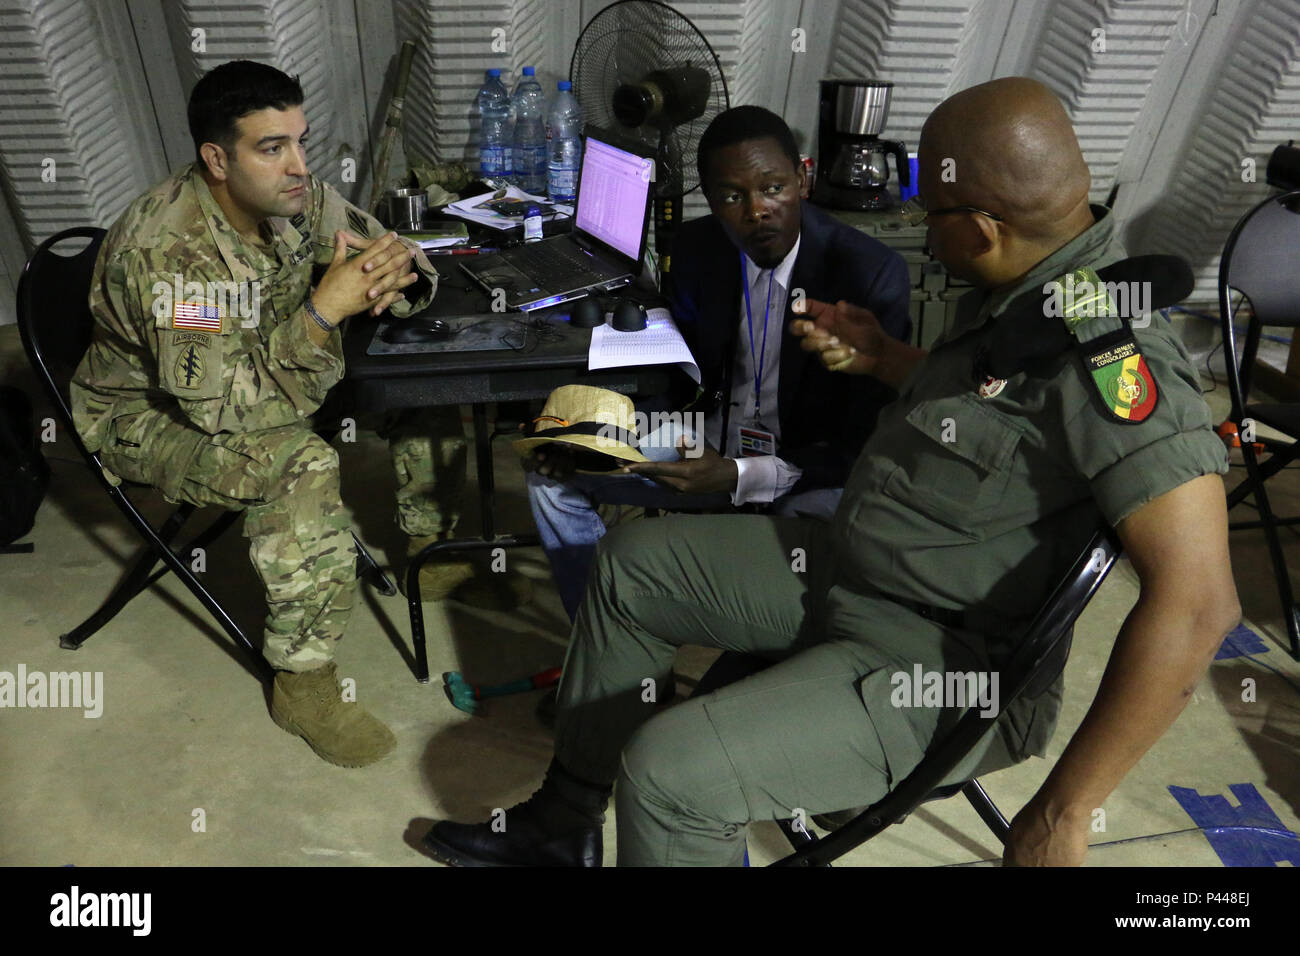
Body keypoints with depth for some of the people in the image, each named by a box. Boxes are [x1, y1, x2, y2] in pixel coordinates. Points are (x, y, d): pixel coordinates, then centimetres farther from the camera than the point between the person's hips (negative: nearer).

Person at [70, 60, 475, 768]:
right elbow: (224, 405, -36)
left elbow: (387, 249, -2)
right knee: (302, 469, -38)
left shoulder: (297, 197, -12)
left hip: (264, 368, 7)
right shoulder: (165, 253, -32)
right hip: (152, 413, -7)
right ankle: (302, 683, -21)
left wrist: (394, 275, -28)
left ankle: (427, 547, 13)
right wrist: (325, 308, -42)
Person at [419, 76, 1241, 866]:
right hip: (846, 568, 10)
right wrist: (884, 360, 6)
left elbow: (1196, 603, -30)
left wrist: (1066, 809, -25)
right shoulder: (1020, 293, 2)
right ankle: (564, 822, 24)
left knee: (670, 769, -25)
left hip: (944, 671, -9)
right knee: (634, 561, 12)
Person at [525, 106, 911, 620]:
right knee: (551, 472, -2)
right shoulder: (695, 248, -4)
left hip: (815, 470, -5)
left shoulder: (874, 273, -20)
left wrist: (739, 477, -31)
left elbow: (871, 443, -19)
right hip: (711, 443, 5)